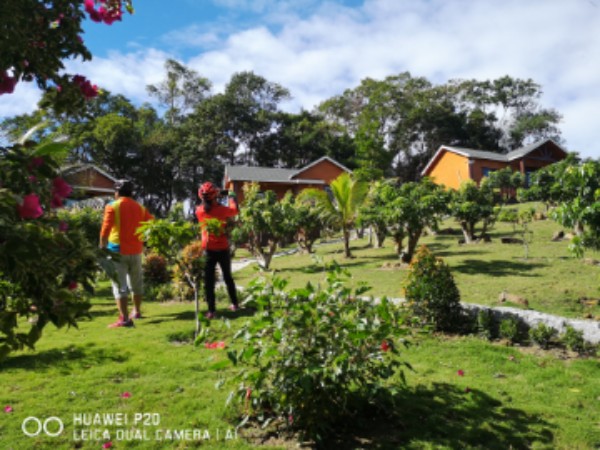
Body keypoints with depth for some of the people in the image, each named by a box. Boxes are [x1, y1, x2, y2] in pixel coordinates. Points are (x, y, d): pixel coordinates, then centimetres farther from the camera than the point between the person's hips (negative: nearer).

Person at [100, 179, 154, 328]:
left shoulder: (112, 207, -6)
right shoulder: (140, 208, 8)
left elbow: (105, 230, -13)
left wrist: (102, 248, -5)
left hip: (117, 250, -5)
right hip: (136, 250, 5)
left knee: (120, 284, -5)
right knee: (136, 282, 18)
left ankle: (124, 318, -10)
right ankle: (137, 311, 33)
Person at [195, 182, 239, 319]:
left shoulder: (199, 211, -7)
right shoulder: (221, 209, -9)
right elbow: (235, 210, 11)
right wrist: (232, 197, 27)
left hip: (208, 249, 0)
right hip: (223, 249, 1)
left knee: (209, 281, 2)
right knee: (228, 277, 18)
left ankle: (211, 310, -4)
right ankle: (234, 304, 29)